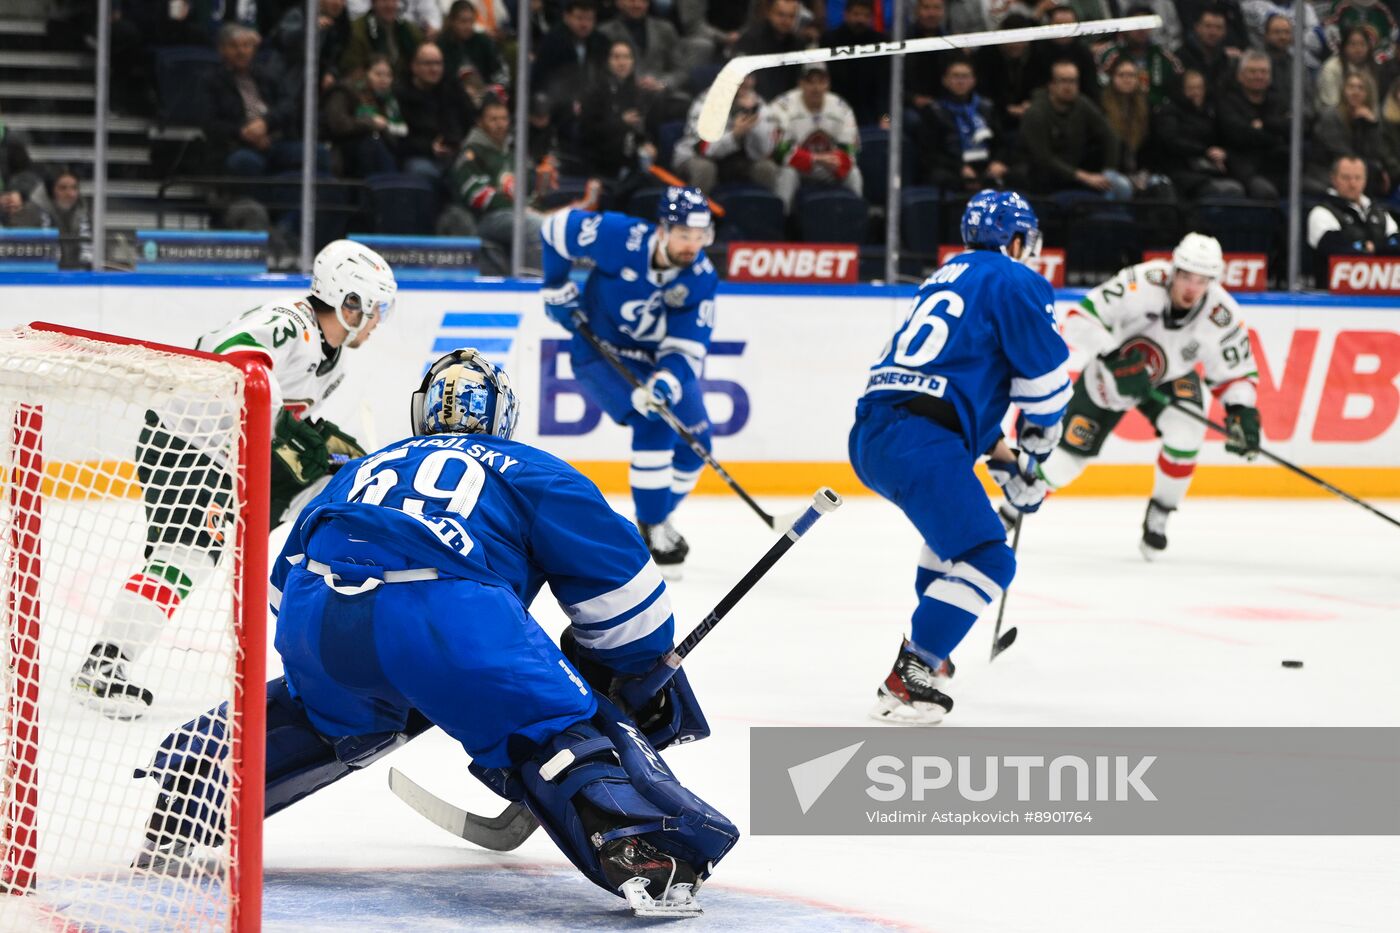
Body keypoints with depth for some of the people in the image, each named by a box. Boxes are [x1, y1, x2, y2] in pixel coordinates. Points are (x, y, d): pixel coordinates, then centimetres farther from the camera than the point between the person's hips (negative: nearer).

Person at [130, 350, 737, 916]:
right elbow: (614, 575, 17)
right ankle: (640, 849, -26)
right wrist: (647, 671, 30)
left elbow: (286, 582, 42)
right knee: (564, 729, -1)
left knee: (326, 714, 35)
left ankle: (191, 783, 32)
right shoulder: (531, 472, 26)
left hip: (316, 616, 5)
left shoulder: (361, 470, 38)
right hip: (448, 613, -5)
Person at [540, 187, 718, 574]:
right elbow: (557, 228, -11)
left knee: (693, 444, 1)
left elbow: (688, 347, -21)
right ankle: (652, 531, -15)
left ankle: (656, 517, 26)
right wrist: (558, 290, -6)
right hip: (602, 351, -5)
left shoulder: (701, 278, -18)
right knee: (653, 425, -24)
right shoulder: (620, 236, -28)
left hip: (660, 358, 5)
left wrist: (668, 382, -41)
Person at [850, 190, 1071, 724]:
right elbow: (1044, 371, -1)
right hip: (918, 443, -9)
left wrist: (1002, 458, 30)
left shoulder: (948, 277, 29)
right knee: (985, 557, -10)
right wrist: (1039, 438, 19)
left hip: (871, 434, 9)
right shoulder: (1015, 283, 2)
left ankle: (928, 652, 38)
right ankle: (905, 683, -20)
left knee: (956, 522, 34)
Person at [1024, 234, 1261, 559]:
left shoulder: (1222, 316, -26)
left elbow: (1236, 373, -13)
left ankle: (1158, 516, -5)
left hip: (1171, 378, 2)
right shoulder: (1142, 284, -36)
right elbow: (1079, 321, -36)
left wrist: (1242, 412, -32)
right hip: (1108, 375, -2)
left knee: (1185, 431, -28)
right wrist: (1116, 361, -46)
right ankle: (1010, 513, 27)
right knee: (1065, 459, -2)